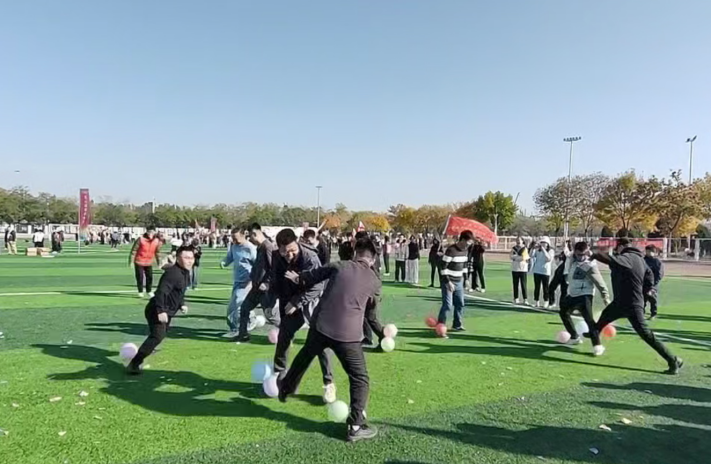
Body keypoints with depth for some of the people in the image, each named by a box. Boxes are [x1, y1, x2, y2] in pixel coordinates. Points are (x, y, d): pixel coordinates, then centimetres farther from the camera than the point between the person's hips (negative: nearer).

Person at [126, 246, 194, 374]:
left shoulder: (186, 273, 6)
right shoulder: (173, 273, -27)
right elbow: (161, 292, -34)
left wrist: (181, 304, 10)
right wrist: (160, 311, -39)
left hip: (168, 311, 11)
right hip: (157, 311, -11)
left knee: (163, 332, 32)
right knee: (157, 336, -25)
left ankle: (149, 348, 60)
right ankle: (134, 364, -24)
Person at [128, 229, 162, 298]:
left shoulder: (157, 241, -5)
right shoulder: (140, 239, -17)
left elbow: (157, 252, 8)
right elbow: (134, 250, -12)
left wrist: (159, 262, 12)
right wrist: (131, 261, -13)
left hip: (149, 262, 3)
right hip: (139, 262, -3)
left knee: (149, 277, 8)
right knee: (140, 277, 3)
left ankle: (149, 291, 26)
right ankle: (140, 291, 19)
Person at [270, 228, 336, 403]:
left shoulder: (310, 258, -27)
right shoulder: (276, 258, -13)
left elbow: (317, 287, -23)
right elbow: (275, 281, 3)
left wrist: (296, 302, -24)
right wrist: (284, 302, -4)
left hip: (311, 302, -4)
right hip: (290, 303, 4)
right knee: (283, 336, 9)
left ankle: (329, 383, 0)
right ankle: (278, 373, 30)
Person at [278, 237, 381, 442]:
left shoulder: (339, 266, 5)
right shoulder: (375, 281, 3)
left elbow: (313, 276, 18)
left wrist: (297, 278, 37)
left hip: (321, 325, 3)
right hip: (348, 334, -3)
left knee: (304, 356, 31)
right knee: (360, 379, 9)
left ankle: (286, 388, 52)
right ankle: (356, 426, 3)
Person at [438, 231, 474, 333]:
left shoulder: (466, 250, 6)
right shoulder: (451, 250, -19)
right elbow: (443, 267, -20)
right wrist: (448, 282, -22)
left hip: (459, 282, 8)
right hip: (448, 281, -8)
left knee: (460, 304, 12)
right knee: (447, 305, -10)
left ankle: (457, 325, 26)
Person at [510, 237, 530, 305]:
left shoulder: (525, 249, 0)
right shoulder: (513, 248, 9)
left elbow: (524, 257, -13)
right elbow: (511, 257, -4)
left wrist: (515, 257, -9)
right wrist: (520, 257, -13)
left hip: (523, 269, -3)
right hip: (515, 269, 3)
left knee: (524, 285, -5)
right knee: (515, 284, 6)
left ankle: (525, 299, -2)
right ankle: (516, 299, 12)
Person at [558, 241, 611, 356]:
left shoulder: (590, 265, -21)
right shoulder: (571, 259, -2)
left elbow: (600, 283, -19)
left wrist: (606, 297, -21)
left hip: (584, 295, -8)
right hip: (572, 294, 8)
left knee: (588, 319, -21)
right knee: (563, 312, 22)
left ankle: (597, 345, -18)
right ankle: (575, 337, 36)